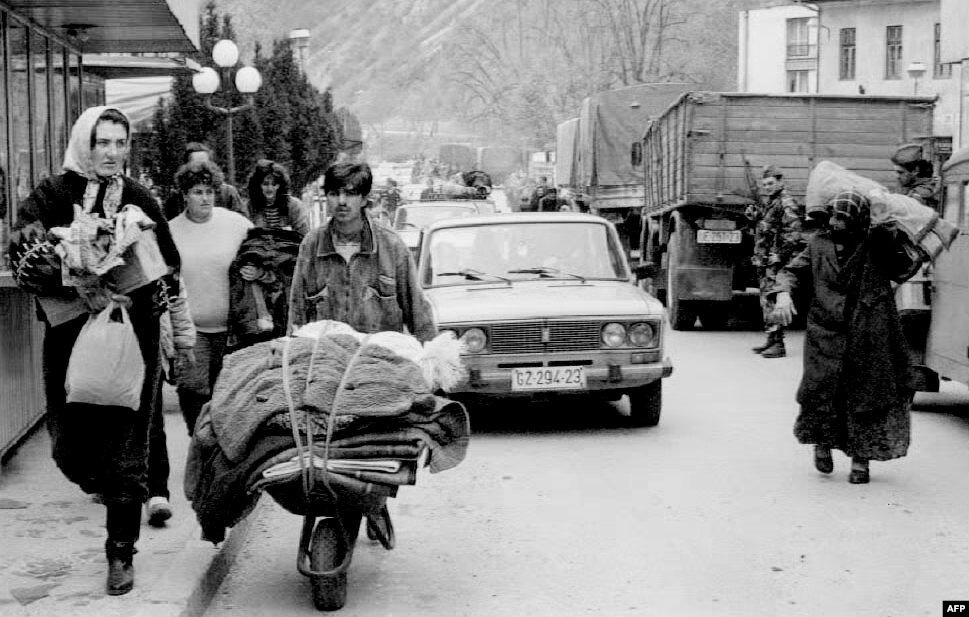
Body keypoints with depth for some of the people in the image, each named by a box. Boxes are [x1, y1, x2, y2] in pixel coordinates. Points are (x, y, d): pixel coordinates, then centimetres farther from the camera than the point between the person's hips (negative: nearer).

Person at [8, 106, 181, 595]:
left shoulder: (138, 199, 7)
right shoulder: (51, 195, 0)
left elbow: (170, 268, 9)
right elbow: (25, 259, -11)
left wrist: (136, 299, -9)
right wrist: (84, 292, -22)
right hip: (70, 335, 0)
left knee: (127, 448, 0)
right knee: (69, 445, 1)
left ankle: (121, 553, 12)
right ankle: (104, 486, 36)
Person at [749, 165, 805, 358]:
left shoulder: (785, 204, -11)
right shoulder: (769, 205, 19)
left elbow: (793, 234, -20)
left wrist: (780, 255, -19)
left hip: (776, 262, -10)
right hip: (765, 262, 10)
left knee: (772, 301, -13)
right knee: (766, 301, 13)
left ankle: (778, 344, -13)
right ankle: (771, 340, 20)